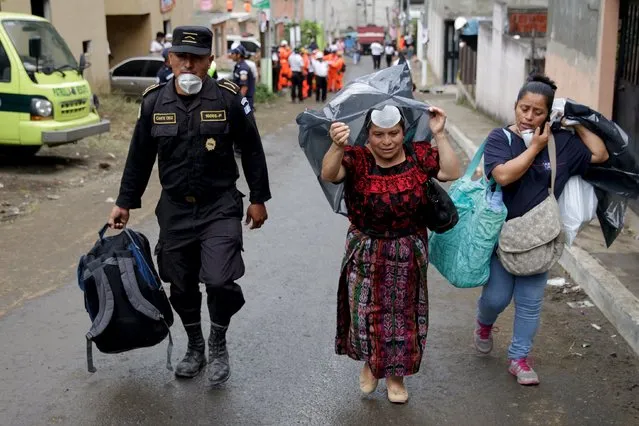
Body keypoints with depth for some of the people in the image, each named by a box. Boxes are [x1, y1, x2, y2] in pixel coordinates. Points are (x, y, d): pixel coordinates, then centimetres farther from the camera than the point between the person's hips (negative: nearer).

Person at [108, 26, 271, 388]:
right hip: (175, 209, 3)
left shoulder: (229, 99, -9)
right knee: (182, 286, 12)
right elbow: (140, 157, 9)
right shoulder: (154, 102, -1)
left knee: (219, 280, -16)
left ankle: (218, 344, 12)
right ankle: (195, 348, 36)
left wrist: (259, 199, 2)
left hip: (220, 207, -3)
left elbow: (252, 151, 0)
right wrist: (125, 203, 11)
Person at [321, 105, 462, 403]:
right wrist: (337, 147, -52)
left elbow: (451, 173, -14)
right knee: (365, 312, 7)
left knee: (403, 314, 11)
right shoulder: (357, 159, -14)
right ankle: (369, 362, 37)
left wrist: (439, 135, -20)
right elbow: (329, 174, -32)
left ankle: (395, 374, 32)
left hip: (409, 253, 2)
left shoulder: (419, 154, -5)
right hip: (366, 252, -1)